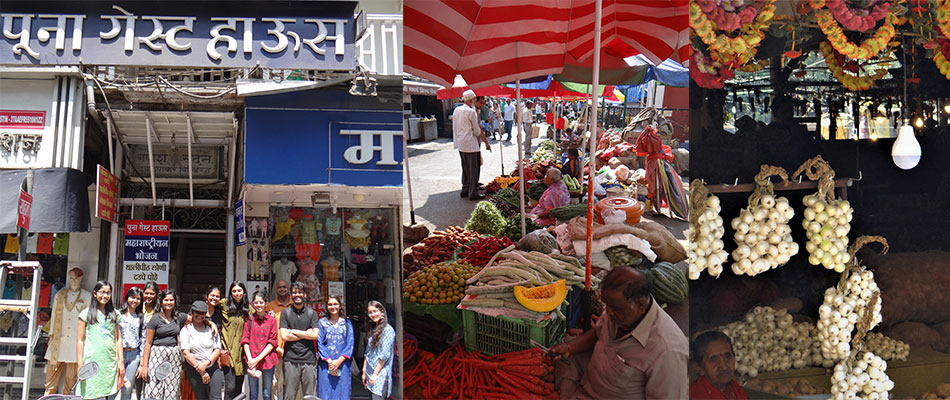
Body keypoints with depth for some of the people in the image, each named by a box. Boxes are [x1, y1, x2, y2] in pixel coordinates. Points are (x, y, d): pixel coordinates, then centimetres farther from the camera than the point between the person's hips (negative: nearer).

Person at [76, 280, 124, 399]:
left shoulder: (114, 314, 13)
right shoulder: (86, 314, 4)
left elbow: (118, 338, 13)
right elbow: (80, 340, 3)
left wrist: (120, 361, 5)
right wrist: (80, 364, -3)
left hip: (110, 361, 3)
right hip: (92, 361, -2)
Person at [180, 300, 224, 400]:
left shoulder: (212, 329, 10)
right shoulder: (186, 330, 2)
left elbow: (217, 349, 4)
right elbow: (186, 353, -6)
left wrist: (206, 364, -14)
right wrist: (202, 372, -10)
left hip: (213, 367, 1)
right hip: (193, 369, -1)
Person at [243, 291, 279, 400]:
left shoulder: (272, 320, 4)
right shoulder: (249, 319, 7)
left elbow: (272, 342, -1)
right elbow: (245, 340, 4)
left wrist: (258, 359, -10)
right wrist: (250, 359, -9)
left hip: (267, 360, -1)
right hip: (252, 361, 1)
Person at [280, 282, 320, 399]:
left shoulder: (312, 313, 10)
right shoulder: (285, 313, 9)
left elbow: (315, 335, -2)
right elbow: (284, 336, -2)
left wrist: (293, 331, -2)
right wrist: (305, 334, -3)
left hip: (309, 359, 0)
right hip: (290, 360, 0)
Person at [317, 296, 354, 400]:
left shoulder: (346, 323, 9)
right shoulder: (322, 322, 7)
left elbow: (350, 344, 3)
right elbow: (319, 343, 1)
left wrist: (339, 361, -9)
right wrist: (329, 361, -10)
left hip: (342, 363, 0)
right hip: (325, 364, 0)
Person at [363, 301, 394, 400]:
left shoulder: (388, 330, -9)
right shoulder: (373, 330, 16)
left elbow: (385, 355, -14)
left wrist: (375, 374, -14)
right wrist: (364, 372, 13)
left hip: (380, 373, -8)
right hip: (370, 372, 8)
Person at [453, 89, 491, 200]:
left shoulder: (457, 110, 8)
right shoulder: (471, 112, -15)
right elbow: (476, 130, -8)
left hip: (460, 143, 8)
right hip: (470, 143, -8)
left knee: (465, 168, 18)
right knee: (473, 169, -2)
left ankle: (465, 189, 23)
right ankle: (473, 193, -1)